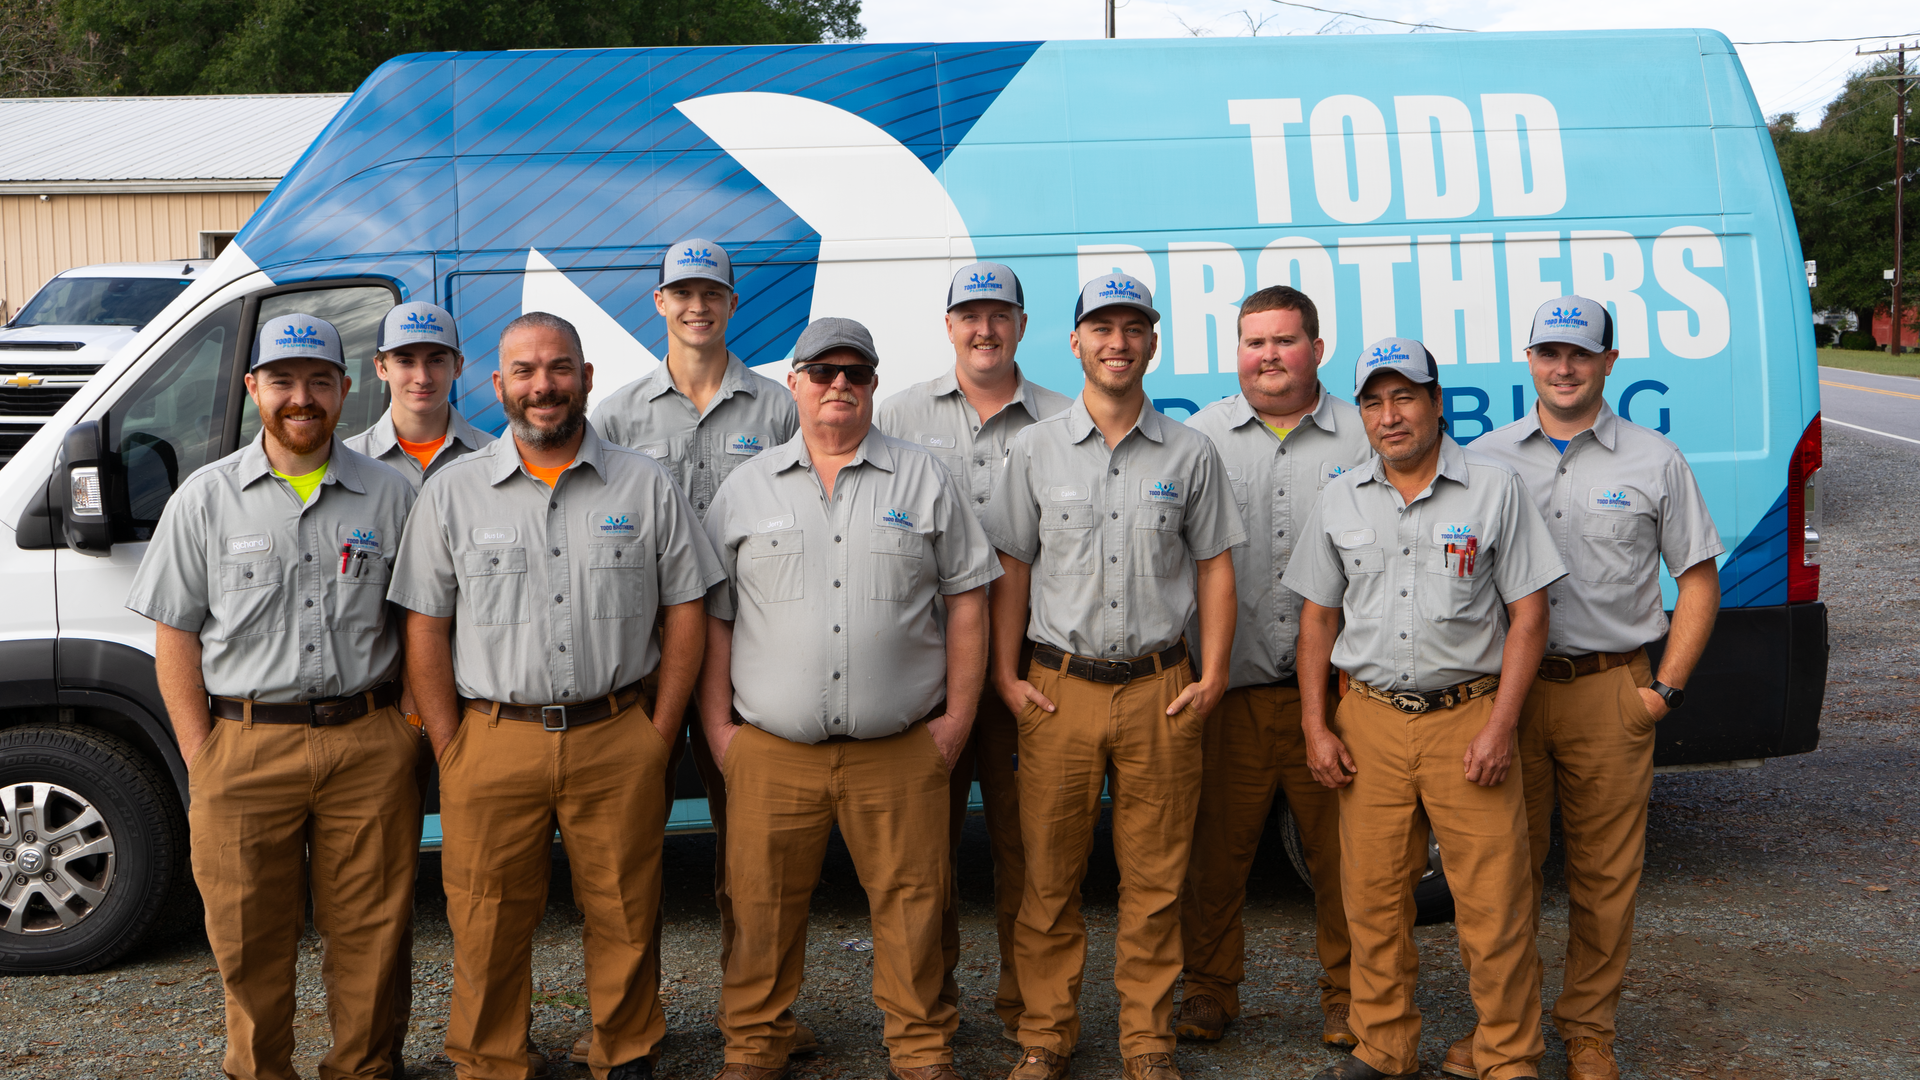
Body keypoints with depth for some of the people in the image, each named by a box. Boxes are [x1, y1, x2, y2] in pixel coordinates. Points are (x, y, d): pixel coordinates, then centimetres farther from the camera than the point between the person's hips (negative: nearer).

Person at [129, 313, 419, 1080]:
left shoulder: (390, 495, 5)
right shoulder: (206, 499, 4)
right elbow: (175, 636, 5)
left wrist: (415, 729, 3)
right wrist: (200, 758, -1)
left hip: (370, 744, 0)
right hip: (246, 747, 0)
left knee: (370, 931, 8)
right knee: (250, 938, 8)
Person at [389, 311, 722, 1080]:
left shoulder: (646, 486, 4)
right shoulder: (452, 492, 4)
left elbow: (686, 613, 5)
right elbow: (425, 628, 4)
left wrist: (657, 735, -1)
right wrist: (449, 749, -1)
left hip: (617, 740, 0)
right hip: (492, 746, 0)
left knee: (625, 917, 9)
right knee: (488, 928, 7)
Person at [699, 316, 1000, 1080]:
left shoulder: (924, 480, 7)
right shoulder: (746, 488, 9)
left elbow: (966, 598, 6)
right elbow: (712, 615, 9)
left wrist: (958, 715, 1)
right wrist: (717, 723, 3)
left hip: (901, 753, 0)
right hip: (770, 752, 1)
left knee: (911, 904, 5)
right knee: (763, 908, 6)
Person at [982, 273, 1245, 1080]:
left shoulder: (1190, 454, 6)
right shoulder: (1035, 450, 6)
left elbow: (1214, 568, 7)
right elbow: (1012, 568, 7)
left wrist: (1212, 677, -1)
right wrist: (1006, 675, 0)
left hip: (1160, 691, 0)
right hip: (1058, 688, 0)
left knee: (1155, 875, 5)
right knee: (1050, 873, 4)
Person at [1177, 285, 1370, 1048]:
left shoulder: (1364, 437, 6)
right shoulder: (1200, 436, 7)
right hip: (1230, 687, 0)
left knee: (1344, 850, 7)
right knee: (1217, 848, 5)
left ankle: (1346, 993, 25)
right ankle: (1209, 989, 22)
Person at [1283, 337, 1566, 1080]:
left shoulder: (1493, 489, -1)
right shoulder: (1340, 501, 8)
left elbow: (1528, 613, -2)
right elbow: (1318, 617, 12)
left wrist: (1499, 726, -9)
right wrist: (1316, 727, 5)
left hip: (1467, 717, -3)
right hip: (1369, 721, 3)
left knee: (1494, 904, -1)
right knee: (1372, 898, 8)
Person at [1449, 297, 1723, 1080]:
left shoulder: (1654, 461, 4)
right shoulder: (1485, 458, 6)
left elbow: (1698, 580, 6)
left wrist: (1665, 688, -2)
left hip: (1611, 692, -1)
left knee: (1605, 873, 6)